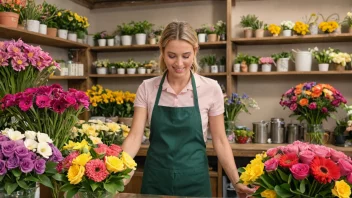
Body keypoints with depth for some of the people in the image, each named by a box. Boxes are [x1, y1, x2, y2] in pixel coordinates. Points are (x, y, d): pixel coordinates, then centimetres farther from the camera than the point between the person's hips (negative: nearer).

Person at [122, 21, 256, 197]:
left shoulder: (211, 89, -7)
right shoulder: (147, 88, -4)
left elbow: (219, 140, -2)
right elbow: (135, 136, -9)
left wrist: (236, 182, -8)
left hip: (194, 181, -1)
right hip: (156, 181, 1)